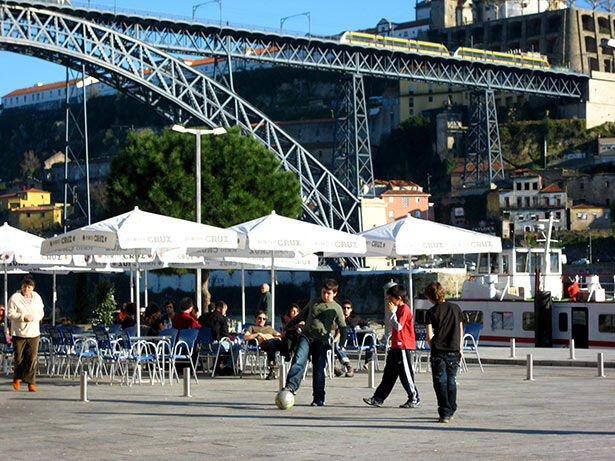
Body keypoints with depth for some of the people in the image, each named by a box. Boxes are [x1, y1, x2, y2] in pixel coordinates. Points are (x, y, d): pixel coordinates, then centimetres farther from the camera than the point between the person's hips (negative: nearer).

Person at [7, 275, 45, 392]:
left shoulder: (37, 298, 9)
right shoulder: (14, 298, -4)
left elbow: (41, 312, 14)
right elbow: (10, 314, -7)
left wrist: (34, 317, -7)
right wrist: (23, 317, -19)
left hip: (33, 333, 2)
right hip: (19, 333, -2)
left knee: (32, 358, -6)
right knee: (19, 357, 3)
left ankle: (31, 382, -2)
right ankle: (16, 377, 30)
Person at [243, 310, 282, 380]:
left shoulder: (269, 327, 44)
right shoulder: (252, 327, 31)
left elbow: (280, 335, 41)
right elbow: (245, 337, 12)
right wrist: (258, 334, 0)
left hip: (276, 340, 4)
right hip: (263, 342, -4)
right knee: (270, 344, -43)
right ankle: (272, 370, -47)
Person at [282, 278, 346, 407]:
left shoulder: (337, 308, 11)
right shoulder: (313, 303, 18)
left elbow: (342, 327, 12)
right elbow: (300, 316, 28)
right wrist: (287, 327, 30)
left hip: (321, 340, -2)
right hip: (306, 335, 2)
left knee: (319, 369, -4)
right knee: (298, 361, -20)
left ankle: (318, 398, 5)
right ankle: (291, 386, -32)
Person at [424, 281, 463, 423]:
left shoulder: (432, 312, -4)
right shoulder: (455, 308, 7)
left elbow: (429, 335, -7)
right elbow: (460, 330, 11)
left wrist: (433, 349, 7)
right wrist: (460, 348, 18)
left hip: (439, 351, -4)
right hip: (454, 350, 4)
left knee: (440, 382, 1)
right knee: (451, 381, 16)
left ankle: (445, 413, -5)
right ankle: (451, 411, 22)